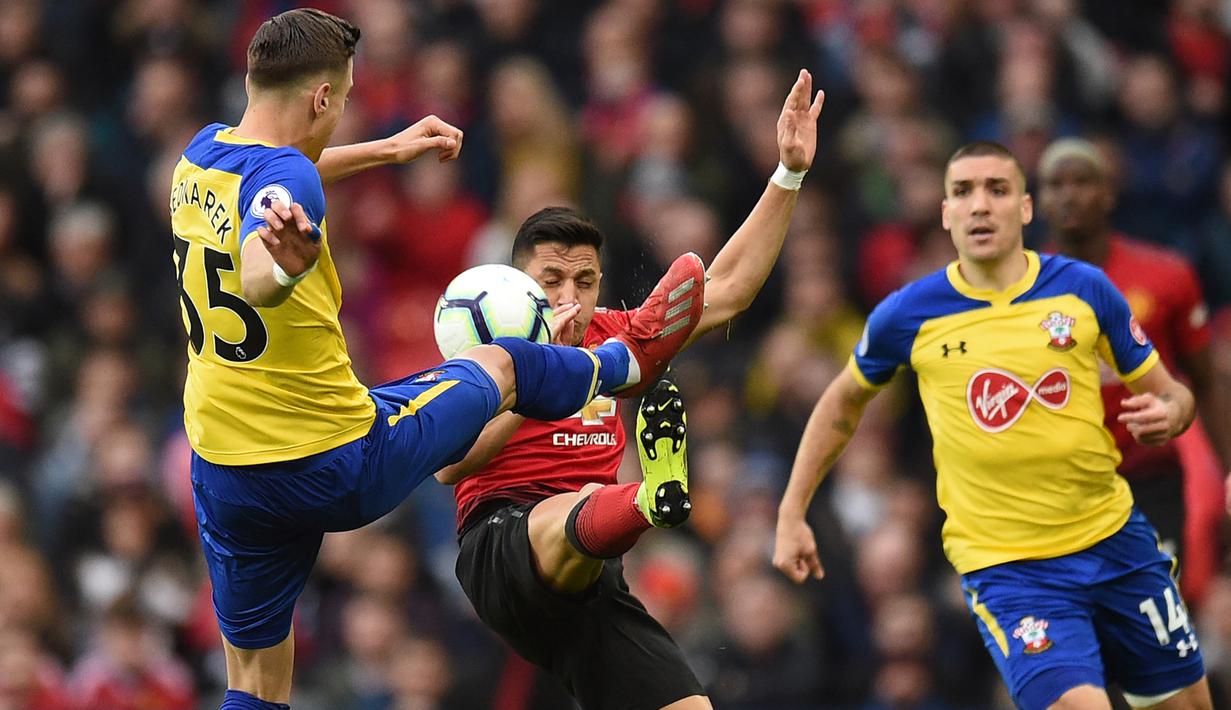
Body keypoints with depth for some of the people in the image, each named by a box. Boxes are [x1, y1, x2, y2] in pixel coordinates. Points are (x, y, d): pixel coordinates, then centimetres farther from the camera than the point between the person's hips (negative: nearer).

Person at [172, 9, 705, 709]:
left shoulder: (201, 154, 4)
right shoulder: (285, 174, -22)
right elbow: (256, 282, -44)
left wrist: (388, 149, 37)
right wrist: (287, 266, -67)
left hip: (222, 473, 7)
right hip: (340, 464, -7)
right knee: (497, 365, 20)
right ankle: (630, 359, 48)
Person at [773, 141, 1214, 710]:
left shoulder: (1084, 289, -3)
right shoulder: (907, 316, -5)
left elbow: (1170, 394, 7)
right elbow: (843, 403, 14)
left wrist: (1167, 414, -16)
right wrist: (792, 514, 10)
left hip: (1115, 540, 3)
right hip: (1005, 567, -3)